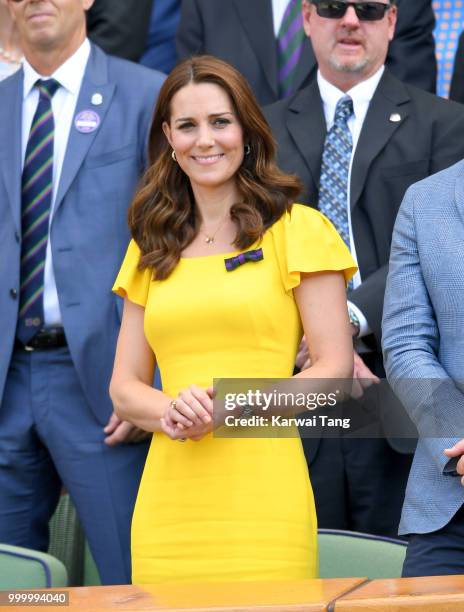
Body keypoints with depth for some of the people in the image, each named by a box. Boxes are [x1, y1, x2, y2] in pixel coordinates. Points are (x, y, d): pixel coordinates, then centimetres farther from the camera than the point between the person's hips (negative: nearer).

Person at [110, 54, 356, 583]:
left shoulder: (296, 229, 3)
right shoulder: (151, 250, 16)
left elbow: (335, 368, -1)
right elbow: (124, 389, 14)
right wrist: (173, 412, -8)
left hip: (262, 495, -3)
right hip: (169, 500, 3)